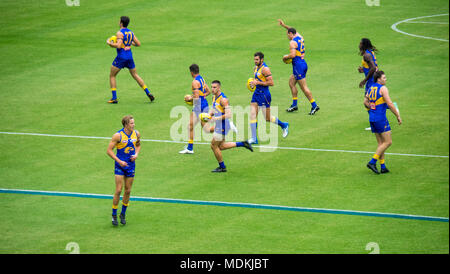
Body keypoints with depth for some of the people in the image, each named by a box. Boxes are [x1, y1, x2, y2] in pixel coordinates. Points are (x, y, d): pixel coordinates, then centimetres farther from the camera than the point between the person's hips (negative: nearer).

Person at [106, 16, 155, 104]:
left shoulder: (120, 33, -12)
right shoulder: (131, 32, 8)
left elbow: (118, 45, -23)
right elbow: (138, 44, 10)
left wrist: (109, 43, -8)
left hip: (121, 57, -6)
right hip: (130, 57, 6)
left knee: (112, 76, 6)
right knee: (135, 75, 18)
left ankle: (114, 98, -1)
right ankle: (148, 93, 10)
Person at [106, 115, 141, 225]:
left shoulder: (136, 134, 1)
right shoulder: (118, 135, -14)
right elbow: (109, 150, -10)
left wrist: (136, 154, -1)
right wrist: (119, 161, -16)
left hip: (131, 165, 4)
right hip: (120, 166, -4)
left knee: (128, 191, 8)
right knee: (118, 191, -8)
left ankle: (123, 214, 23)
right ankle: (114, 215, 4)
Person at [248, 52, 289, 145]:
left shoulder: (265, 69, -16)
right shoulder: (256, 68, 11)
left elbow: (271, 83, -20)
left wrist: (258, 82, -20)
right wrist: (253, 82, 9)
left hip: (264, 94, -8)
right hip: (256, 93, 8)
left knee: (268, 118, 2)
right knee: (252, 115, -3)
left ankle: (284, 125, 29)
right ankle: (254, 138, -1)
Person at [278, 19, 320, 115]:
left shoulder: (292, 42, -14)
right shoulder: (300, 37, 12)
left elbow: (293, 55, -25)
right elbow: (294, 31, 33)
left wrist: (286, 57, -6)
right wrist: (284, 25, 37)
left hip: (298, 65, -9)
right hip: (303, 63, 9)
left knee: (304, 87, -7)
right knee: (291, 83, 17)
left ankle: (314, 105, -8)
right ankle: (294, 105, 17)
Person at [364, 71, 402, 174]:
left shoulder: (371, 88, 13)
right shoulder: (383, 88, -11)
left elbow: (365, 102, 17)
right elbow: (390, 104, -15)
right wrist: (398, 116, -9)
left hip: (372, 118, 8)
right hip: (381, 118, -8)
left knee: (381, 143, 12)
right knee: (388, 142, -3)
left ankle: (383, 166, 10)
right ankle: (372, 162, -9)